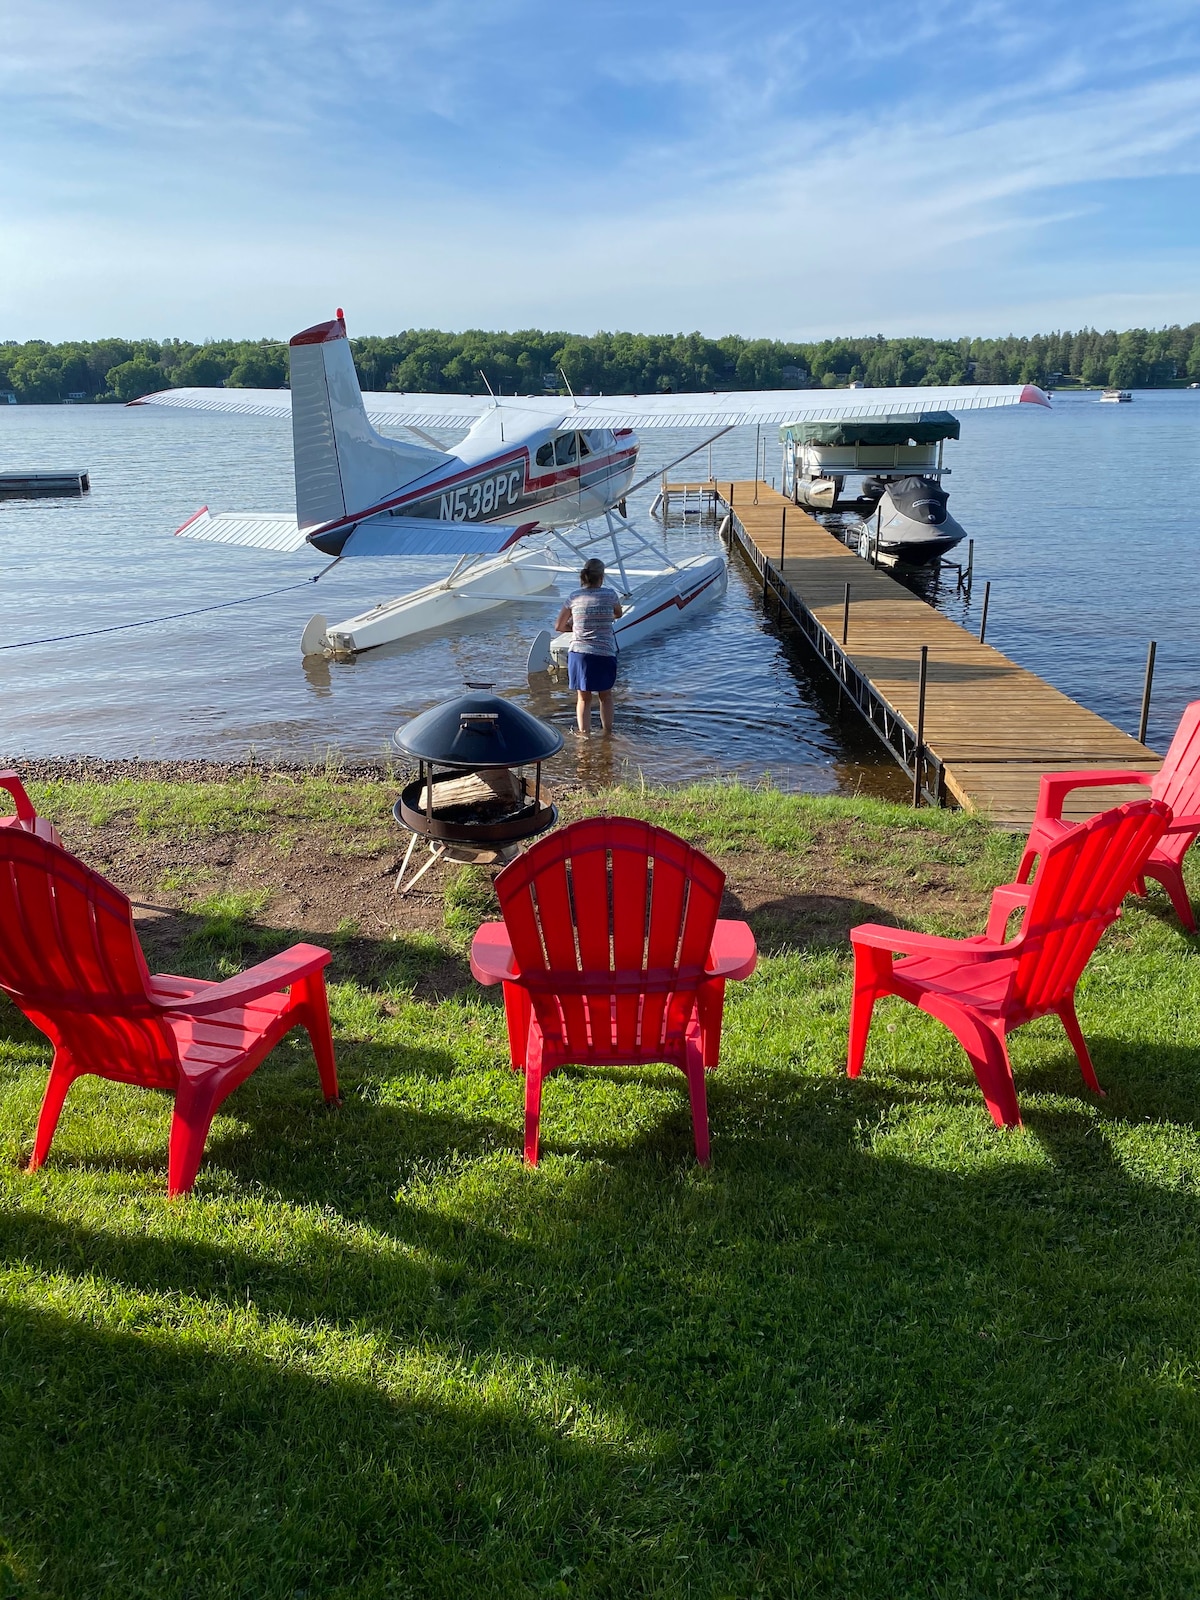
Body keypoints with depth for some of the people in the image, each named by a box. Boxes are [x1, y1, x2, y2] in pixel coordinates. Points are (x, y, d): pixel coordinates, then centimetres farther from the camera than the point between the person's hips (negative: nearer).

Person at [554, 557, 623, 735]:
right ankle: (608, 734, 27)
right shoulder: (609, 594, -3)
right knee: (605, 696, 19)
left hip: (579, 653, 1)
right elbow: (618, 614, 18)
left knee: (583, 699, 12)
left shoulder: (574, 597, 2)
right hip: (605, 654, -1)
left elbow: (559, 627, 9)